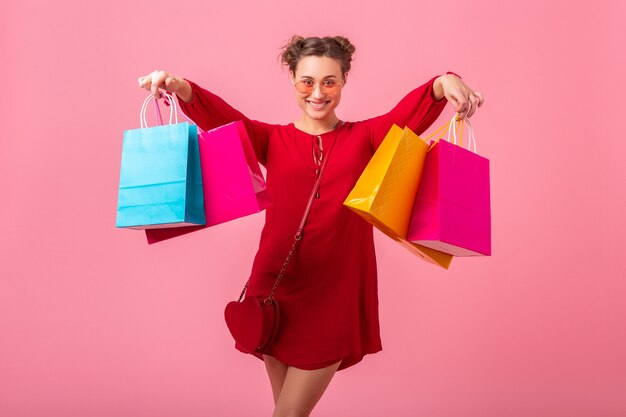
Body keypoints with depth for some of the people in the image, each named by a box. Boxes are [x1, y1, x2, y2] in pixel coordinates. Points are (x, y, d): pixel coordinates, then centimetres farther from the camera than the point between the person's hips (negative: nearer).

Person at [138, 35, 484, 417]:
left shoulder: (364, 138, 5)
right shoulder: (273, 140, 6)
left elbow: (410, 112, -14)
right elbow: (222, 116, -11)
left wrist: (444, 84, -36)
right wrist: (180, 87, -31)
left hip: (335, 296, -1)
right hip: (277, 289, 2)